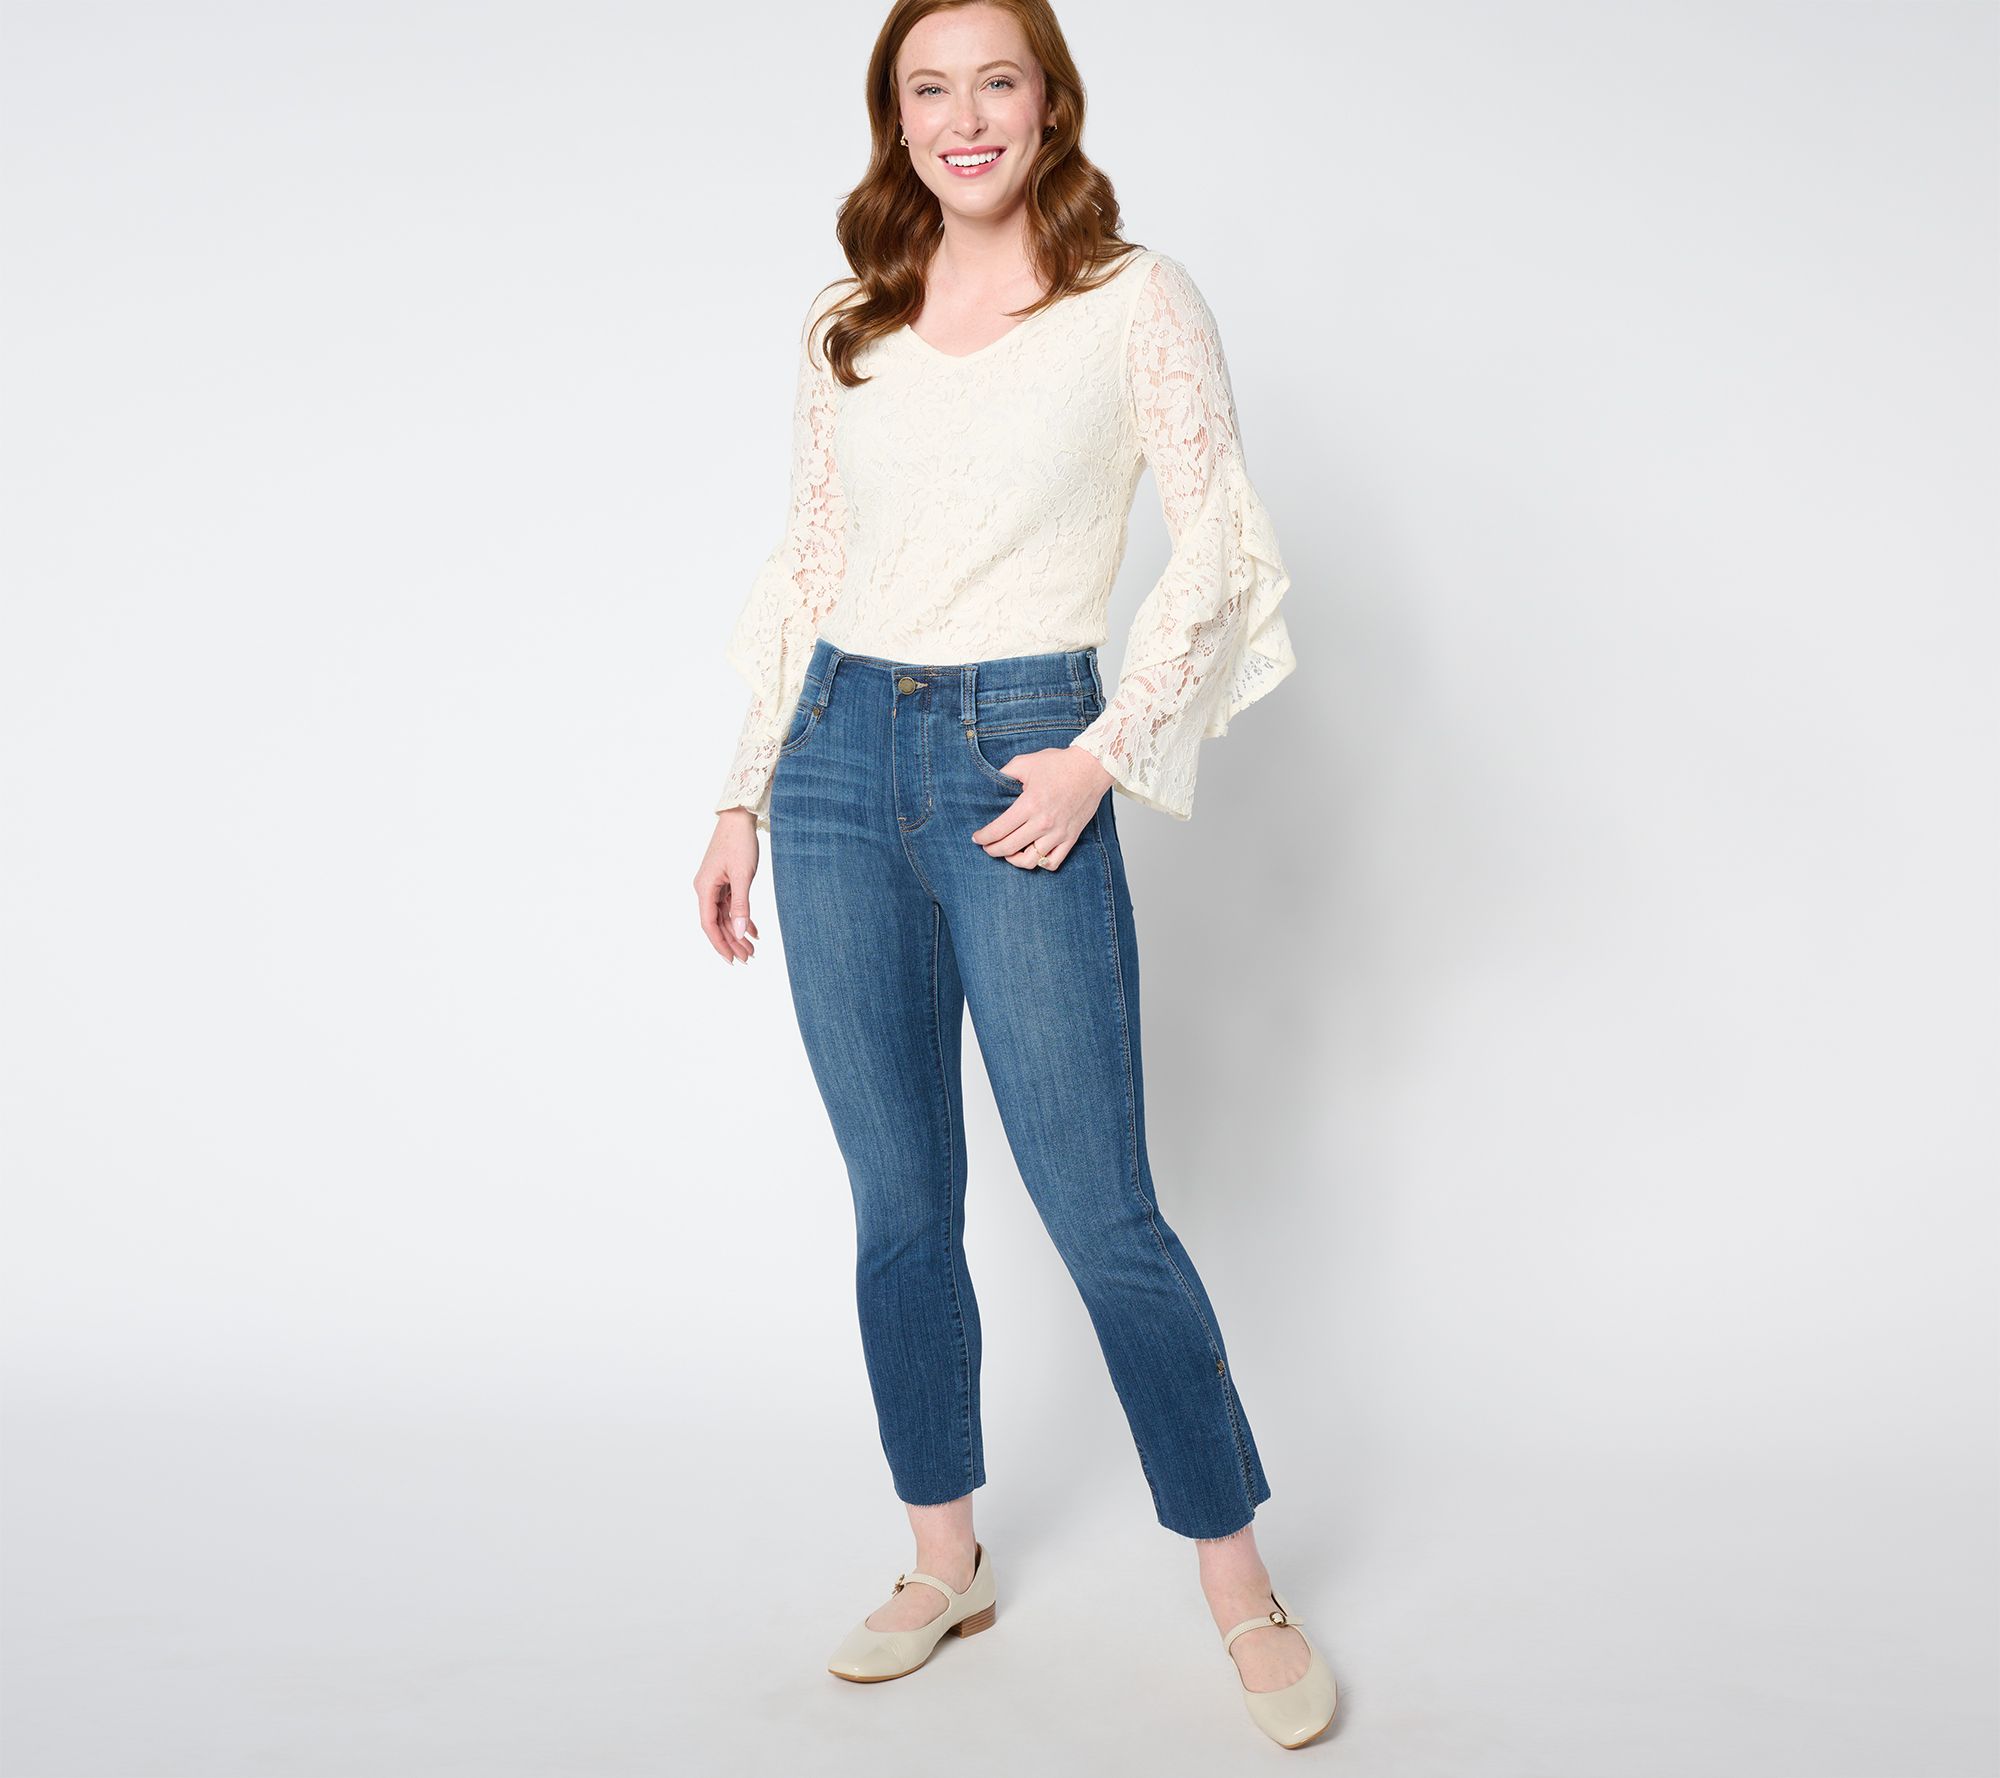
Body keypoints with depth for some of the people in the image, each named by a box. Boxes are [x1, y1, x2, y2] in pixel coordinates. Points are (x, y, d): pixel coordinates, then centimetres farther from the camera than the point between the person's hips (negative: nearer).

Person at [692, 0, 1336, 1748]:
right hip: (839, 761, 4)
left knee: (1101, 1215, -3)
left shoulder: (1139, 302, -1)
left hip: (1023, 769, -4)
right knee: (898, 1206, 10)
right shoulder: (843, 330, 11)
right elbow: (808, 573, 14)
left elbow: (1224, 549, -2)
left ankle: (1246, 1594, 14)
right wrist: (746, 799, 11)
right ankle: (946, 1563, 27)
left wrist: (1104, 756, -10)